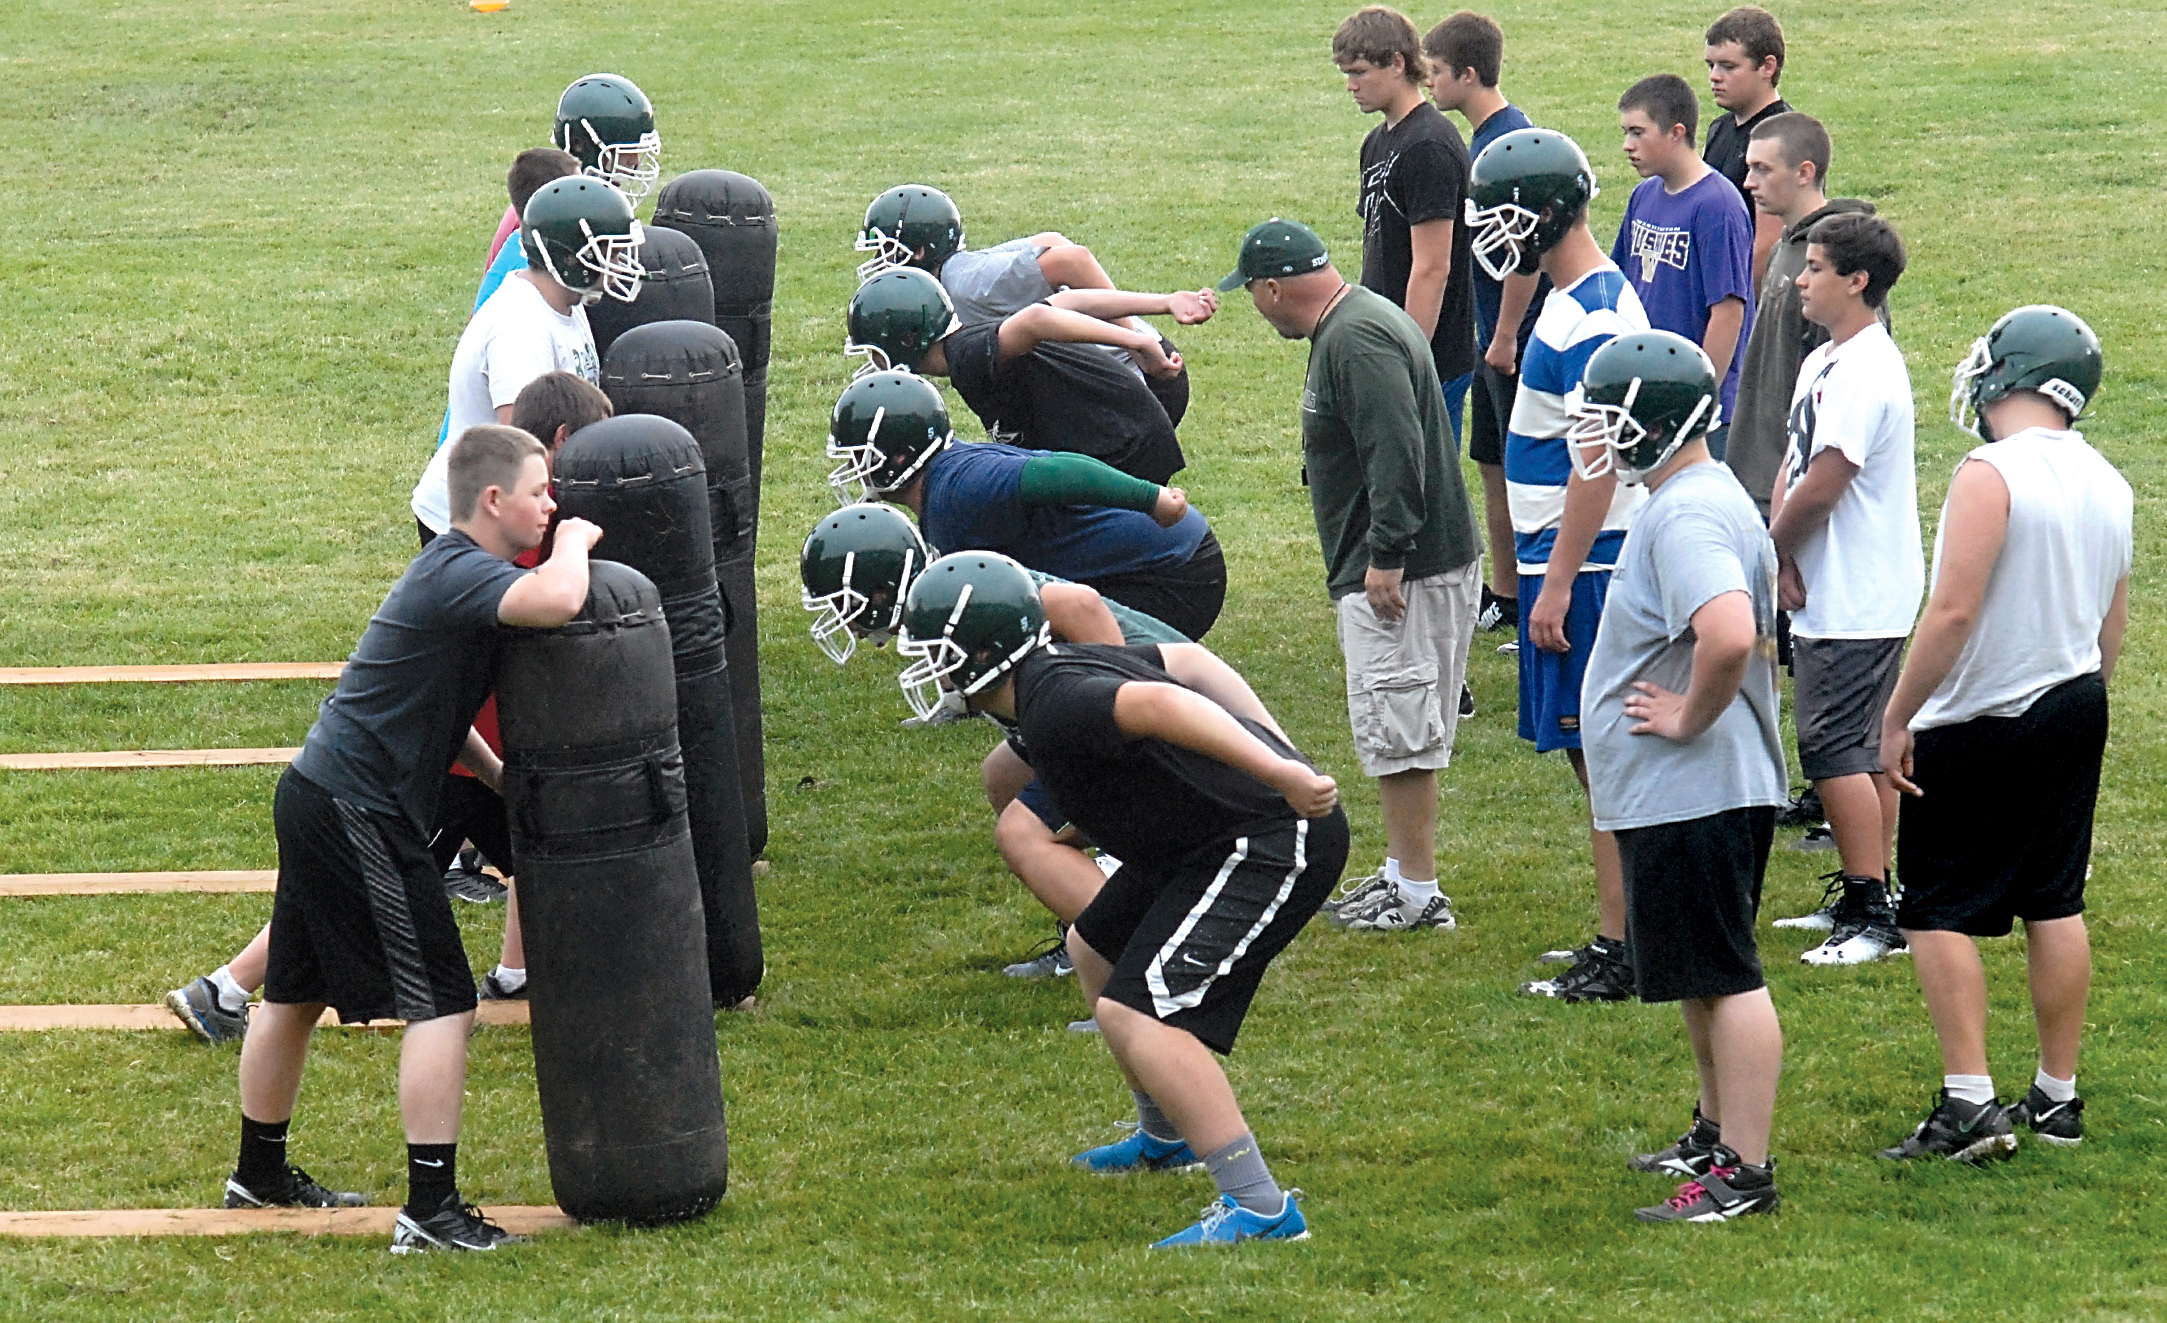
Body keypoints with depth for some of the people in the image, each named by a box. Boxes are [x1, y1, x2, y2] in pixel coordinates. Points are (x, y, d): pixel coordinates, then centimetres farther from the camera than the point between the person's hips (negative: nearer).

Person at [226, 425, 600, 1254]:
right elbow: (557, 602, -38)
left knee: (296, 995, 22)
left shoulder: (449, 573, 14)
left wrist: (508, 780, 19)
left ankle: (260, 1171, 37)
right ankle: (431, 1209, -9)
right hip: (359, 816, -10)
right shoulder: (459, 576, -19)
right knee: (441, 1004, -8)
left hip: (316, 802, 10)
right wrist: (575, 543, -16)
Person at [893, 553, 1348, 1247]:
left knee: (1133, 1014, -19)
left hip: (1272, 844, -11)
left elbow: (1158, 705, -37)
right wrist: (1282, 754, 17)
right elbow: (1187, 660, 17)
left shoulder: (1054, 708, -23)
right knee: (1096, 949, 28)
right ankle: (1166, 1137, 45)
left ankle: (1260, 1206, -21)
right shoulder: (1064, 667, 9)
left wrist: (1277, 774, -42)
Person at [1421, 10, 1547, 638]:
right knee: (1494, 469, 17)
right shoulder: (1482, 136, 11)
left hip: (1520, 342, -10)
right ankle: (1503, 598, 27)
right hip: (1495, 337, 10)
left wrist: (1505, 337, -19)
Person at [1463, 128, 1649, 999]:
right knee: (1597, 755, 14)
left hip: (1585, 564, -10)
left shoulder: (1589, 318, -19)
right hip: (1571, 558, 10)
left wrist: (1556, 586, -22)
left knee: (1603, 758, -5)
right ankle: (1619, 934, 20)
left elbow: (1596, 465, -22)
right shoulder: (1589, 296, 12)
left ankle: (1619, 954, -2)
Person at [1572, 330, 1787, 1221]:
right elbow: (1752, 633, 28)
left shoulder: (1687, 518, -22)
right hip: (1672, 792, 11)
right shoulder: (1693, 499, 12)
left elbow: (1731, 637, -38)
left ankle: (1744, 1172, -1)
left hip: (1696, 793, -11)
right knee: (1701, 976, 22)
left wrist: (1690, 716, -23)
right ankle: (1718, 1131, 34)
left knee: (1725, 978, -5)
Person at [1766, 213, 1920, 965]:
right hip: (1830, 593, 10)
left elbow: (1822, 485, -23)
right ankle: (1873, 902, 22)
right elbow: (1792, 468, 12)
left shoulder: (1864, 372, -20)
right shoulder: (1824, 362, 12)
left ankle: (1868, 915, -5)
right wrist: (1785, 556, -3)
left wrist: (1772, 547, -7)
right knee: (1865, 749, 15)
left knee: (1836, 749, -9)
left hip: (1857, 603, -10)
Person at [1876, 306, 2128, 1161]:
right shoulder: (2108, 484, 7)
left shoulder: (1991, 474, -18)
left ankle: (1969, 1102, -9)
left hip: (1982, 725, -8)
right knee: (2056, 905, 14)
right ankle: (2057, 1097, 19)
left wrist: (1897, 718, -16)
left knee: (1939, 912, -2)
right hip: (2077, 708, 8)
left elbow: (1954, 611, -23)